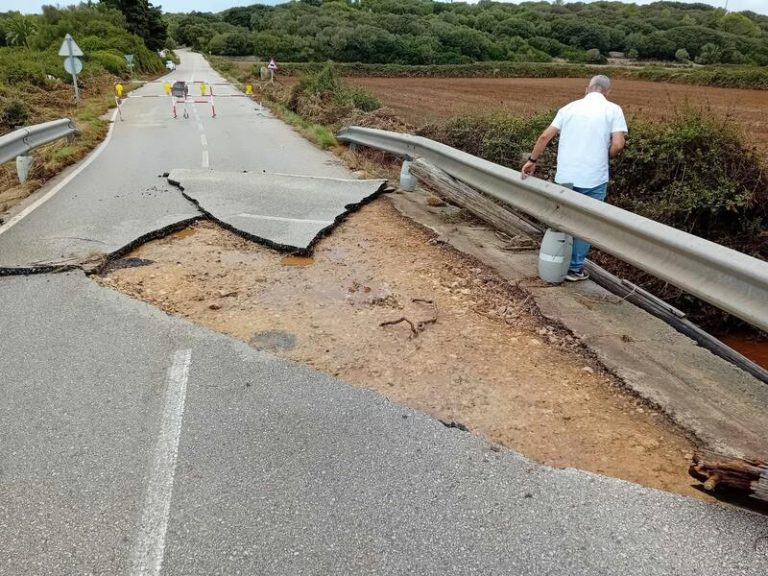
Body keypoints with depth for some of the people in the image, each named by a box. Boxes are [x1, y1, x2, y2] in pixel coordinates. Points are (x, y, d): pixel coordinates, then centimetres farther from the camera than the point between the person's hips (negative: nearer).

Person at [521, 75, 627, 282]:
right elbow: (618, 145, -11)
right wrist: (605, 158, 9)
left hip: (565, 177, 3)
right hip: (593, 179, -3)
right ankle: (575, 268, 16)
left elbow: (545, 136, 4)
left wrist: (532, 161, 14)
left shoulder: (569, 107, 8)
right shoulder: (613, 110, -1)